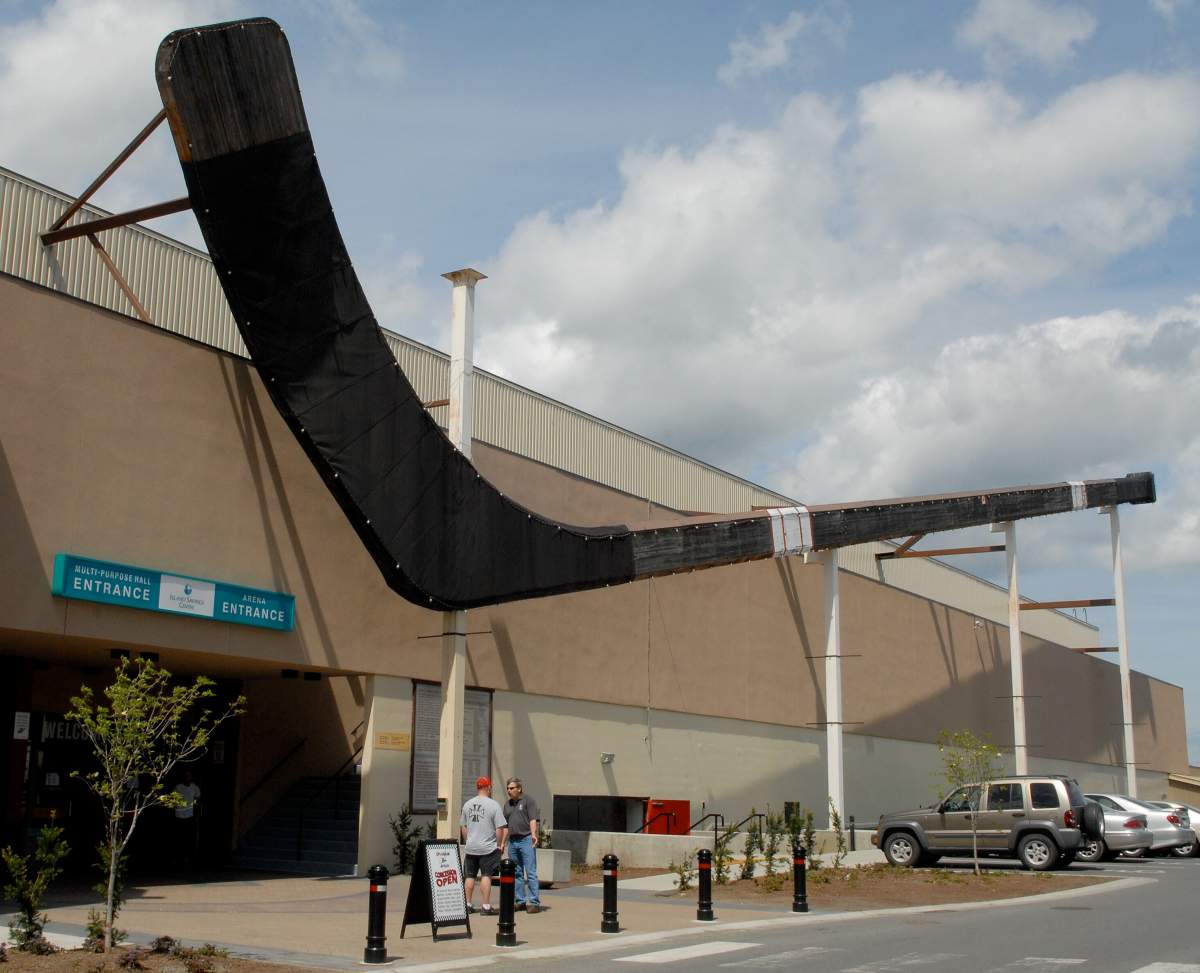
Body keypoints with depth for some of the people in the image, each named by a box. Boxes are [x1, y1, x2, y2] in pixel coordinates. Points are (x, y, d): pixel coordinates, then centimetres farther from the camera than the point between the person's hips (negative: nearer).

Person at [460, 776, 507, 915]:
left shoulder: (467, 804, 5)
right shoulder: (493, 805, -10)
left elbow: (463, 827, 12)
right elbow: (500, 828, -12)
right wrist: (499, 845, 0)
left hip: (471, 847, 4)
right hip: (488, 847, -4)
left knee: (470, 876, 13)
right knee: (486, 876, -1)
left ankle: (468, 904, 18)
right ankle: (486, 906, -2)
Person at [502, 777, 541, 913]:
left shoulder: (528, 801, -2)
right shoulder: (507, 804, 17)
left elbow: (533, 820, -12)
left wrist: (533, 834, -27)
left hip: (526, 840, -7)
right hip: (512, 841, 7)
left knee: (531, 872, -9)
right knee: (517, 873, 9)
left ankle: (534, 902, -9)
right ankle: (520, 901, 16)